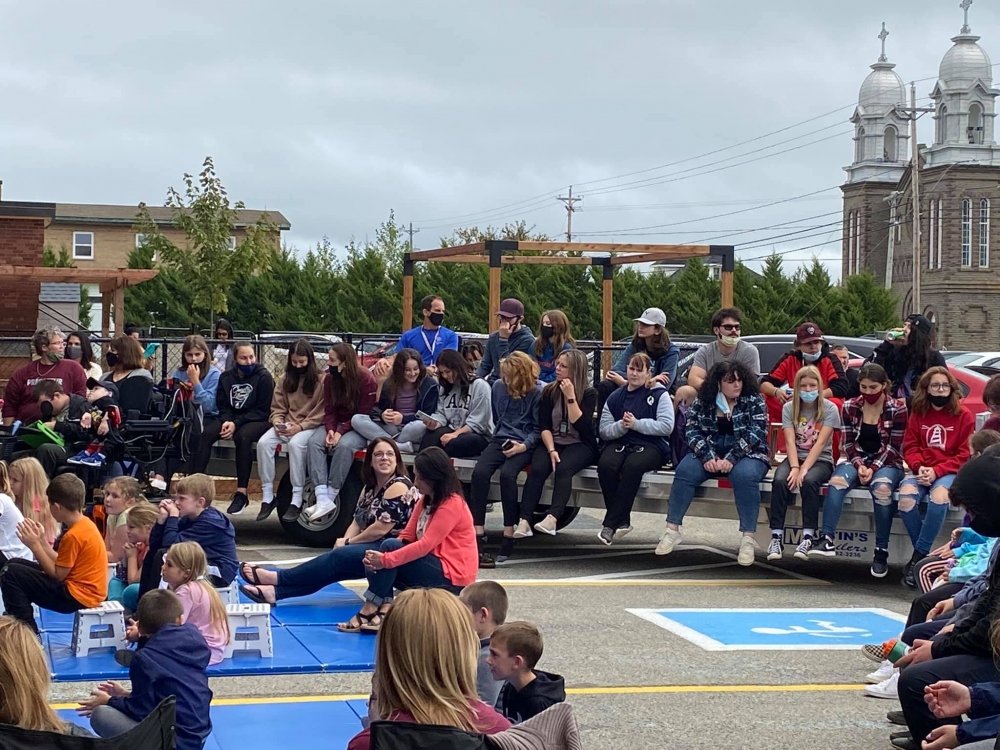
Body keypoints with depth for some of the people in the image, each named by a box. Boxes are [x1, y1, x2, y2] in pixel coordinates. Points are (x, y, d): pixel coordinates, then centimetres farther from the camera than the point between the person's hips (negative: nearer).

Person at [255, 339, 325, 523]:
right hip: (286, 425, 5)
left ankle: (297, 500, -34)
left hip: (310, 426, -5)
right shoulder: (285, 380, 13)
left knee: (296, 443, -37)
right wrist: (278, 423, -7)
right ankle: (267, 496, -21)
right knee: (263, 442, -24)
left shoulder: (321, 380, -3)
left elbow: (321, 413, -8)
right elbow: (277, 409, 13)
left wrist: (300, 427, -17)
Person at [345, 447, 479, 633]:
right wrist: (378, 558, -13)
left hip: (451, 577, -9)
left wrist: (386, 559, -29)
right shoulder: (425, 501, 11)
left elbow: (426, 545, -25)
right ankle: (384, 609, -25)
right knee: (375, 562, -6)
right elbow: (407, 536, 5)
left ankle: (370, 610, -20)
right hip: (432, 566, 9)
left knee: (390, 547, -23)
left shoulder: (452, 505, -17)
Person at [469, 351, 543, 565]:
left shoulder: (537, 392, -3)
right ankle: (478, 536, -30)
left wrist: (523, 445, -15)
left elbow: (538, 429, -3)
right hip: (501, 440, 4)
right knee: (479, 472, -26)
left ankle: (509, 536, -29)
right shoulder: (499, 386, 13)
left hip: (524, 445, -4)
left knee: (507, 473, -34)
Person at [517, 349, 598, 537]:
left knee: (563, 468, -35)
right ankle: (524, 521, -37)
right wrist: (551, 450, -15)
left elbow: (580, 424, -13)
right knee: (537, 469, -28)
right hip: (552, 442, 3)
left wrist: (570, 397, -17)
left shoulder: (589, 394, -1)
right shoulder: (549, 391, 7)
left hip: (580, 445, -2)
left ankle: (552, 518, -48)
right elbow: (544, 426, 0)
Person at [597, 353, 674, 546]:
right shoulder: (615, 397, 15)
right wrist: (621, 426, -11)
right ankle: (622, 522, -22)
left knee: (633, 466, -37)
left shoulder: (659, 395, 5)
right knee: (605, 464, -32)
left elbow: (666, 426, -8)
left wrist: (636, 424, -14)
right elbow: (604, 432, 9)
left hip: (650, 445, -3)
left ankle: (611, 524, -32)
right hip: (619, 443, 3)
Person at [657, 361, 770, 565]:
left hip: (746, 453, -2)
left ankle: (748, 538, -33)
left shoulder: (754, 401, -4)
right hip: (710, 452, 2)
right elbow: (693, 431, -3)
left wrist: (731, 458, -24)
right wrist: (707, 456, -20)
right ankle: (672, 530, -20)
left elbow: (755, 433, -14)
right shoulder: (703, 402, 3)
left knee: (745, 475, -35)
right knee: (685, 471, -25)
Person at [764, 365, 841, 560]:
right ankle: (776, 537, -29)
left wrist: (804, 469, -25)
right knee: (780, 480, -29)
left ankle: (808, 537, -32)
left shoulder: (830, 409, -6)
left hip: (821, 460, -2)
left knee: (809, 480, -35)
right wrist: (795, 467, -24)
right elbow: (790, 441, -8)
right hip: (795, 457, 2)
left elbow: (820, 443, -15)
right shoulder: (789, 408, 1)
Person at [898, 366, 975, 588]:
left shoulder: (964, 415, 1)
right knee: (906, 498, -30)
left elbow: (965, 455, -3)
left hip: (949, 471, -3)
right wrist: (919, 467, -14)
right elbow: (910, 447, 8)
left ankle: (918, 556, -28)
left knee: (939, 496, -37)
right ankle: (923, 554, -14)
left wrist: (937, 471, -15)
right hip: (921, 470, 3)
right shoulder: (918, 413, 10)